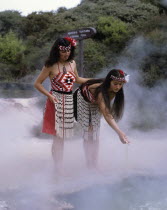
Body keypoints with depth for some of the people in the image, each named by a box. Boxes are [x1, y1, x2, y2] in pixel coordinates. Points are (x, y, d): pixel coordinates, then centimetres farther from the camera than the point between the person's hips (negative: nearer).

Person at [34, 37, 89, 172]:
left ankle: (59, 167, 18)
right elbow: (37, 83, -3)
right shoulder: (51, 66, -7)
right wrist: (49, 95, -15)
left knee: (62, 136, 9)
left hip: (69, 101, 5)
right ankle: (58, 168, 4)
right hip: (56, 101, -5)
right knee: (58, 136, -4)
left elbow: (76, 79, 26)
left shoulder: (72, 63, 9)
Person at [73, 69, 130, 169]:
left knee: (95, 133, 2)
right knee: (88, 131, -11)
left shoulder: (114, 91, -25)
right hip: (83, 100, -6)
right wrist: (120, 132, -61)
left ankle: (95, 165, 6)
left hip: (95, 104, 6)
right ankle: (90, 165, -7)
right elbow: (107, 116, -53)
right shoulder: (100, 91, -45)